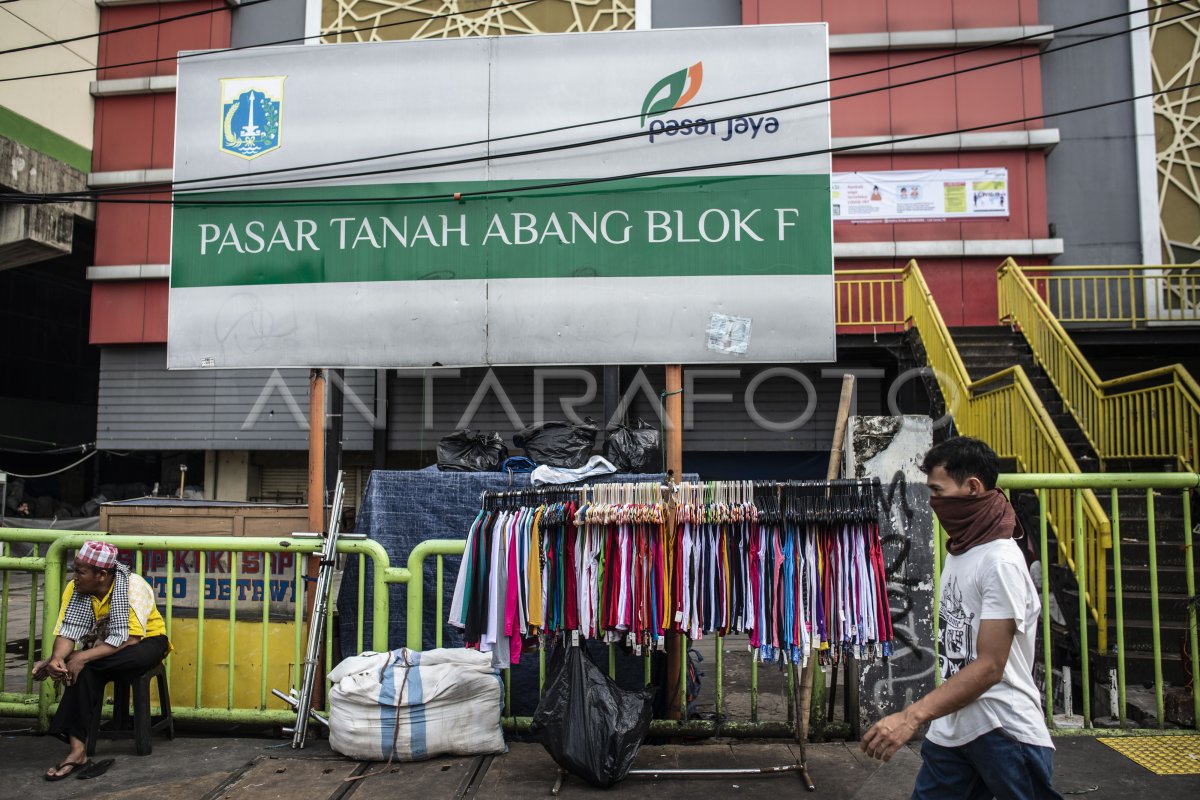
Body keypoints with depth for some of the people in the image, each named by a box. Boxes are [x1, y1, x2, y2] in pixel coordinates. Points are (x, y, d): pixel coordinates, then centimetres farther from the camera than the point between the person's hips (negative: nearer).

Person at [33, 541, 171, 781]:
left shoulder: (132, 586, -26)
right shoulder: (75, 589, -10)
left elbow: (129, 640, -31)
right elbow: (68, 632, -14)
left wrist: (82, 657, -39)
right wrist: (56, 658, -36)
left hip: (145, 641, -4)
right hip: (103, 645, 4)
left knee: (84, 666, -33)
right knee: (84, 671, -29)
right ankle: (77, 750, -29)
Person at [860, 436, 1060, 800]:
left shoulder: (1000, 561, -17)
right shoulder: (957, 552, 9)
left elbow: (989, 667, -21)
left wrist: (911, 717, -28)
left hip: (1005, 735, -8)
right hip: (950, 730, 8)